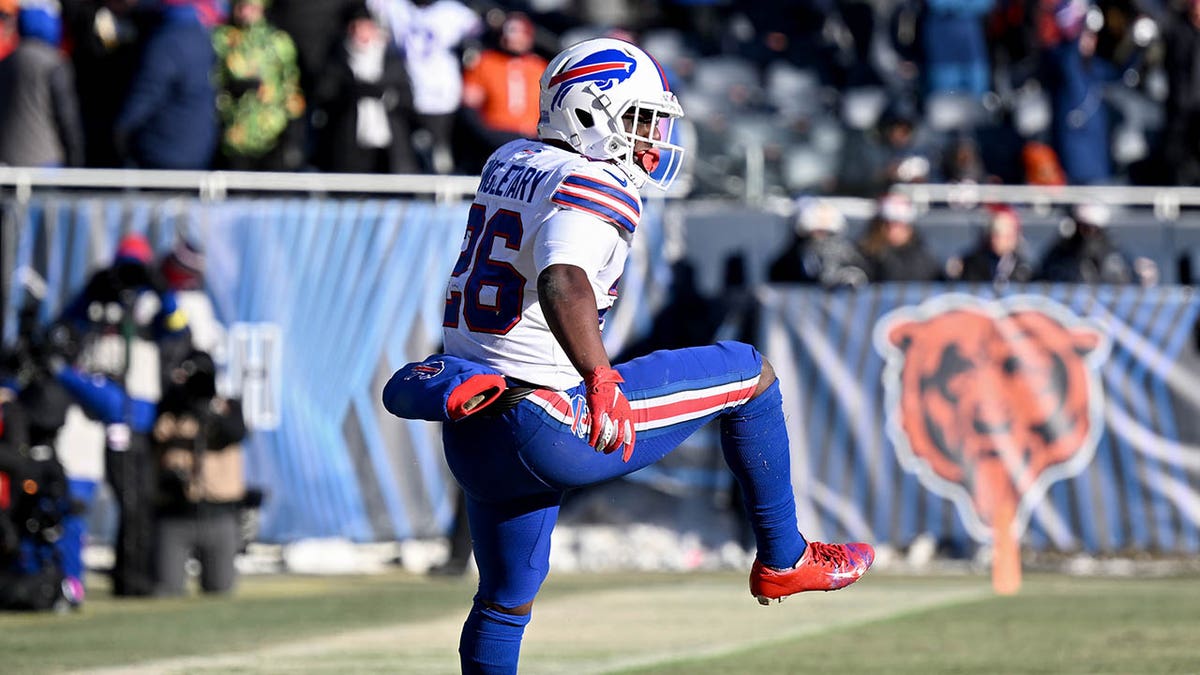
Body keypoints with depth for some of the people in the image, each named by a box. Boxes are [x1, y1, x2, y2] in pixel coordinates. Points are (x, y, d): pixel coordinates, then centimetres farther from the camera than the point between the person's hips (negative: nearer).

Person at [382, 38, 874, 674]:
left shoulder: (507, 162, 12)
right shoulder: (595, 186, -15)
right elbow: (563, 281, -34)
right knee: (749, 372, 8)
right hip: (552, 426, -8)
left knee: (505, 602, 22)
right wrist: (600, 380, -45)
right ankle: (783, 560, 19)